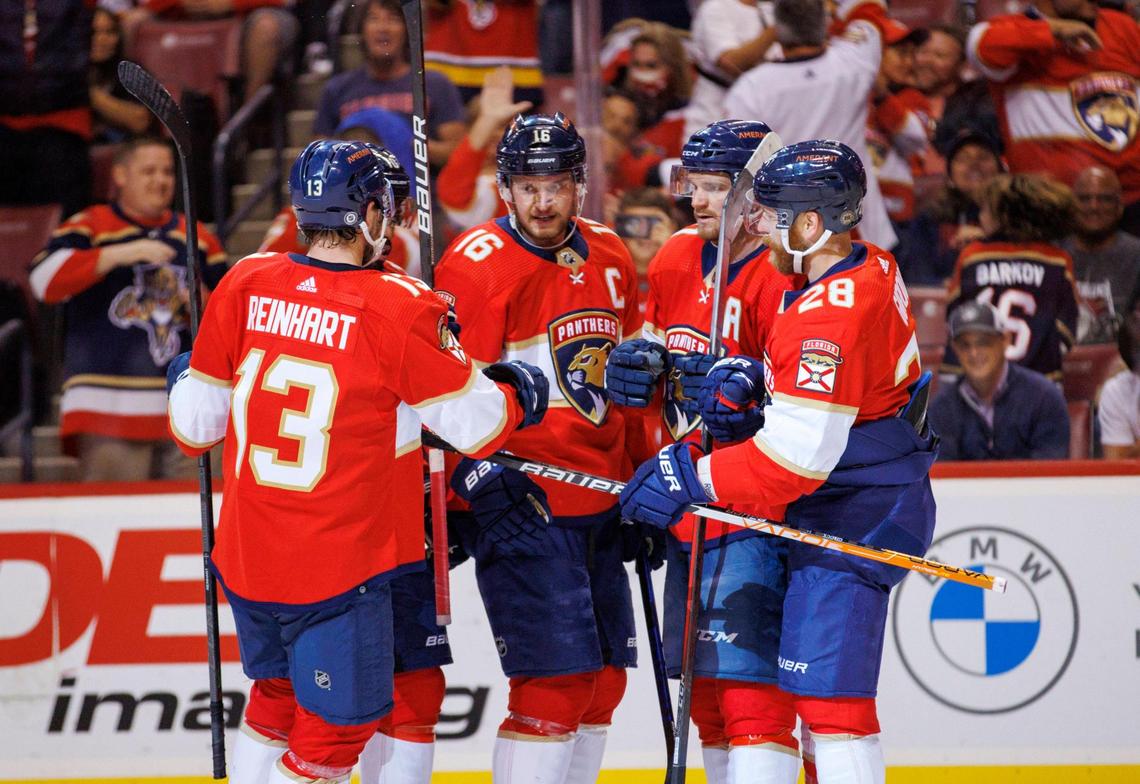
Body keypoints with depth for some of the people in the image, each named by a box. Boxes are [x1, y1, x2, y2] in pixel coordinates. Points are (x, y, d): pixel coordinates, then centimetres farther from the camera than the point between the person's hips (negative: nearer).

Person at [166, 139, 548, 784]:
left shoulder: (245, 287, -2)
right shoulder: (399, 309, -16)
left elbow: (196, 425, 6)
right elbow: (478, 427, -10)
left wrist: (185, 378, 29)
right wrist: (518, 391, 12)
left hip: (247, 559, 6)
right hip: (340, 571, -6)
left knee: (280, 694, 25)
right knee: (339, 726, 4)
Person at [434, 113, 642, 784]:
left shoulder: (610, 257, 11)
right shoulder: (478, 265, -11)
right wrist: (482, 482, -21)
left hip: (598, 500, 8)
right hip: (524, 503, -7)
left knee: (603, 679, 11)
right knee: (557, 681, -13)